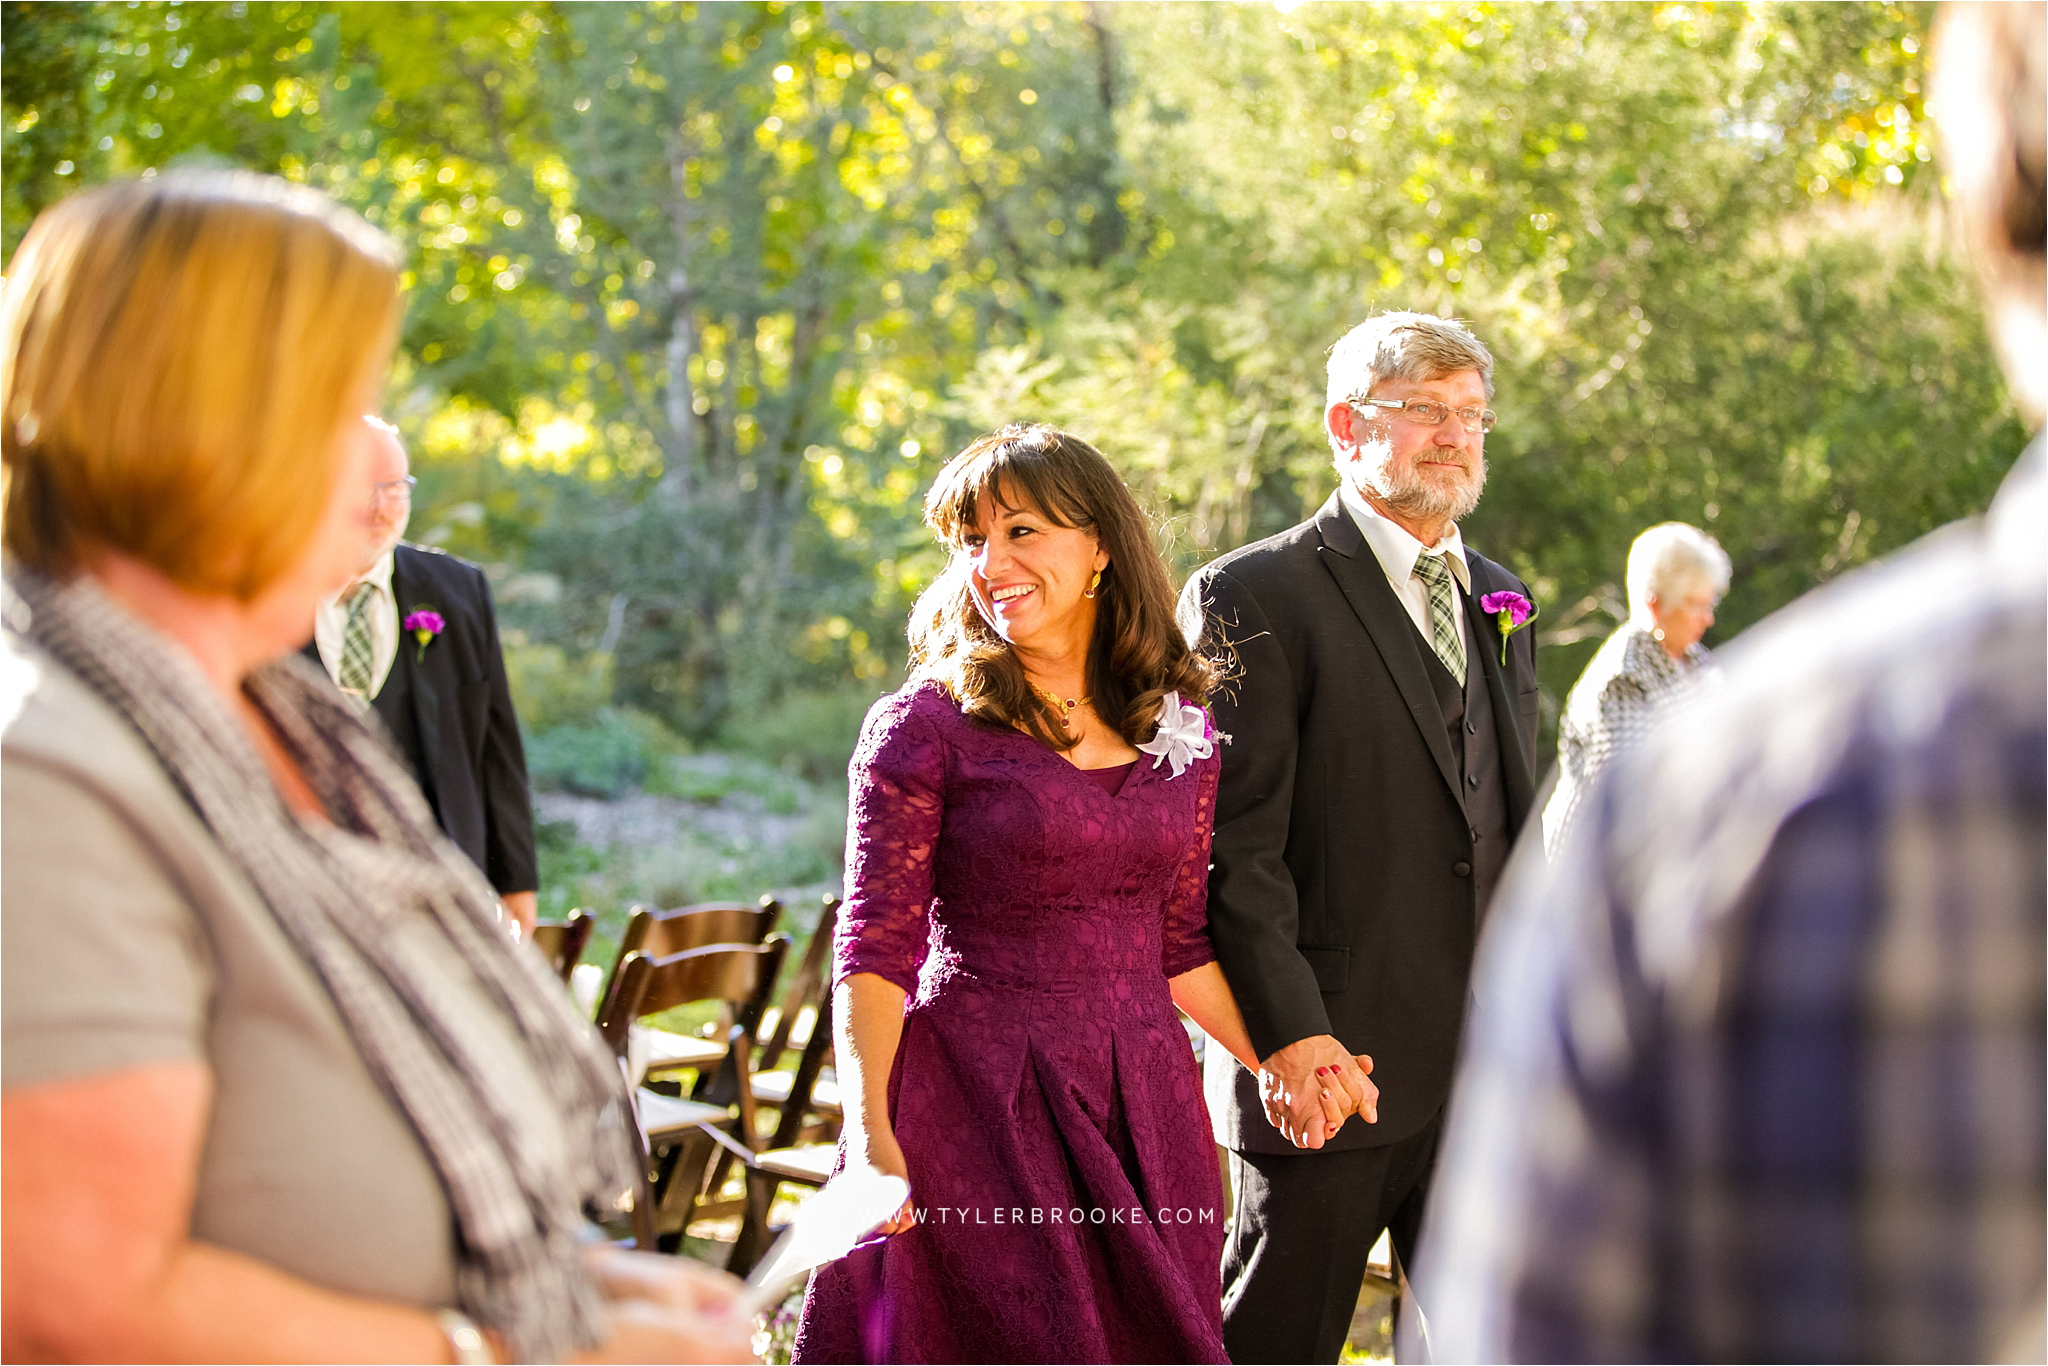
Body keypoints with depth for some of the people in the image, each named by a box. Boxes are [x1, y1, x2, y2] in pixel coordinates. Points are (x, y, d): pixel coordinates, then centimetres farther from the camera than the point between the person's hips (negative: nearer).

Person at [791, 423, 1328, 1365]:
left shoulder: (1180, 727, 8)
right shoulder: (922, 727, -5)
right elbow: (875, 948, -8)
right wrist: (867, 1129, -16)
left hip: (1140, 1108, 4)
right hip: (976, 1105, -4)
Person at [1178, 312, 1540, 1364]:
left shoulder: (1500, 603, 15)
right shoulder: (1253, 597, -8)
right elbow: (1232, 845, -14)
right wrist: (1288, 1031, -21)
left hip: (1489, 1070, 7)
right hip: (1330, 1060, -7)